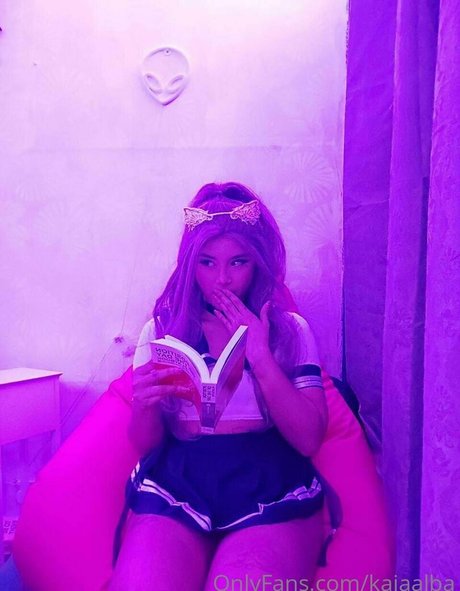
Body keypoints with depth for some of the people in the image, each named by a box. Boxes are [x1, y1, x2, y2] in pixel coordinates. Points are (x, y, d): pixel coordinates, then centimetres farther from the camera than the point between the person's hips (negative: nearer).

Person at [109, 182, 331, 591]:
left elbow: (309, 439, -3)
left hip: (270, 489, 0)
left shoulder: (290, 329, 7)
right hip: (176, 484, 1)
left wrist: (260, 356, -12)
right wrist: (146, 405, -16)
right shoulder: (161, 330, 10)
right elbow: (145, 443, 6)